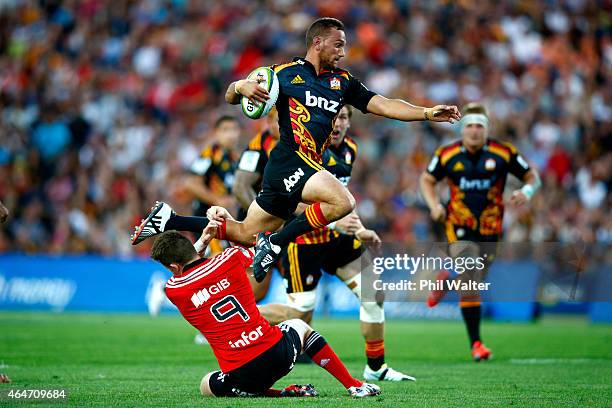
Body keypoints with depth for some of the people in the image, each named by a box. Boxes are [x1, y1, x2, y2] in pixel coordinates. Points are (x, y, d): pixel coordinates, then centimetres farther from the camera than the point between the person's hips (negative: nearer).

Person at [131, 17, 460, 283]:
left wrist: (428, 113, 1)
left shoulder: (343, 82, 16)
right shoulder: (285, 73, -1)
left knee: (247, 235, 11)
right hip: (288, 161, -7)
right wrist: (240, 86, -19)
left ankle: (169, 220, 20)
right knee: (342, 201, -27)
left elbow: (383, 105, 12)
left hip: (308, 168, 7)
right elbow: (230, 98, 5)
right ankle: (275, 244, -15)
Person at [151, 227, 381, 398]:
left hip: (241, 376, -3)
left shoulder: (173, 290, -3)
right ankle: (354, 385, 31)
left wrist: (202, 240, 16)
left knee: (206, 386, 29)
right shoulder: (230, 258, -2)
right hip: (278, 352, 3)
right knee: (299, 326, 37)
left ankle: (280, 394, 6)